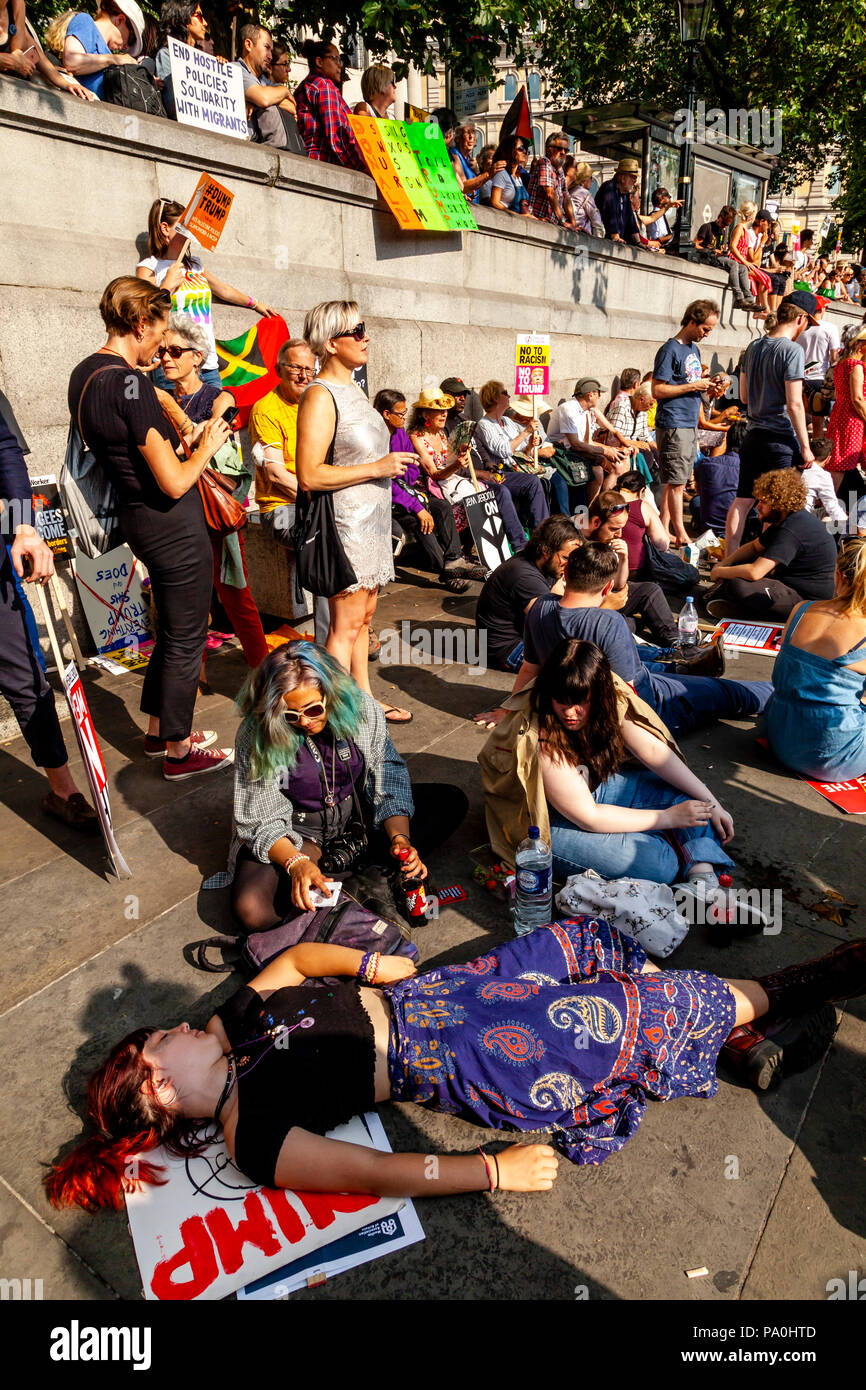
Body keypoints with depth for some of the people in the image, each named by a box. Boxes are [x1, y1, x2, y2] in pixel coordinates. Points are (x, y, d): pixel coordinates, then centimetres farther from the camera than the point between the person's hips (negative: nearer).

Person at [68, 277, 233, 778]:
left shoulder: (85, 373, 7)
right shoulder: (130, 383, -22)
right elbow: (174, 482, -23)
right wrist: (206, 448, -6)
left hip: (140, 520, 9)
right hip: (175, 526, -9)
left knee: (172, 631, 22)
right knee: (186, 640, 4)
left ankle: (158, 730, 35)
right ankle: (179, 751, 17)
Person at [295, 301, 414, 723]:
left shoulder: (351, 388, 15)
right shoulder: (320, 395, -14)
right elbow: (309, 475, -23)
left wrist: (390, 464, 14)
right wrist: (377, 469, -20)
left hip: (371, 518, 9)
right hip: (345, 522, -9)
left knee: (364, 616, 14)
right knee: (346, 624, -5)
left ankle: (364, 698, 25)